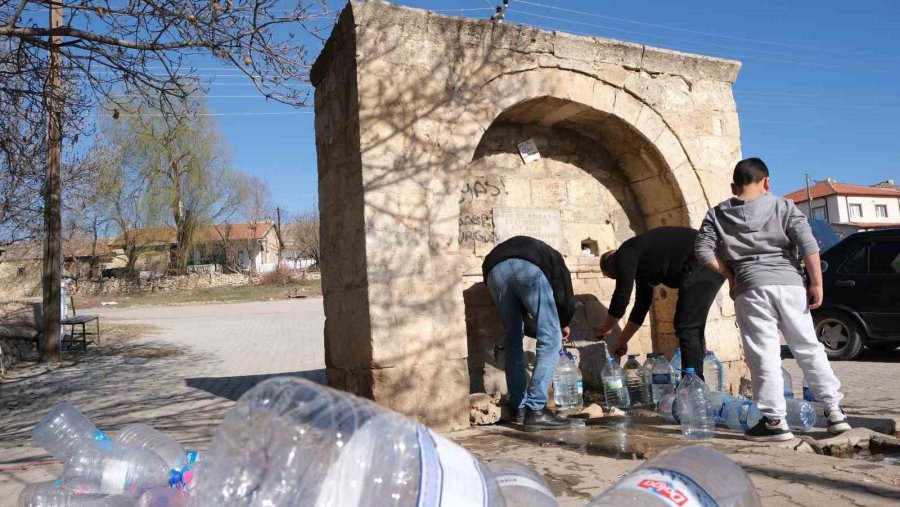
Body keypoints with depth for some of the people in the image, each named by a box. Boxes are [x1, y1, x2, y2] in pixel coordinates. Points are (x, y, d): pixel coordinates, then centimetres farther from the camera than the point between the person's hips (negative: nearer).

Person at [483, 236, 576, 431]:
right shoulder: (552, 257, 39)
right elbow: (567, 300, 21)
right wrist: (564, 325, 40)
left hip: (495, 270, 4)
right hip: (529, 268, -4)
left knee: (513, 339, 20)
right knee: (550, 341, 4)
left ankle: (519, 407, 21)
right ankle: (535, 410, -2)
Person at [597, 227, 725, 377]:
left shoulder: (625, 255, -3)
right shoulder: (640, 261, 24)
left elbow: (621, 297, -2)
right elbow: (642, 304, 28)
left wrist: (607, 328, 15)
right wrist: (622, 340, 33)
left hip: (703, 263, -10)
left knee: (687, 329, -10)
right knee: (692, 328, 16)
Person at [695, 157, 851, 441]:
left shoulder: (717, 215, 9)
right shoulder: (783, 207, 9)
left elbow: (704, 252, 1)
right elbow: (807, 244, -1)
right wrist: (816, 283, 1)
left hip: (750, 288, -1)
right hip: (788, 283, 2)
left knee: (764, 355, 0)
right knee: (808, 348, 13)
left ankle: (775, 421, 1)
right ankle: (834, 410, 17)